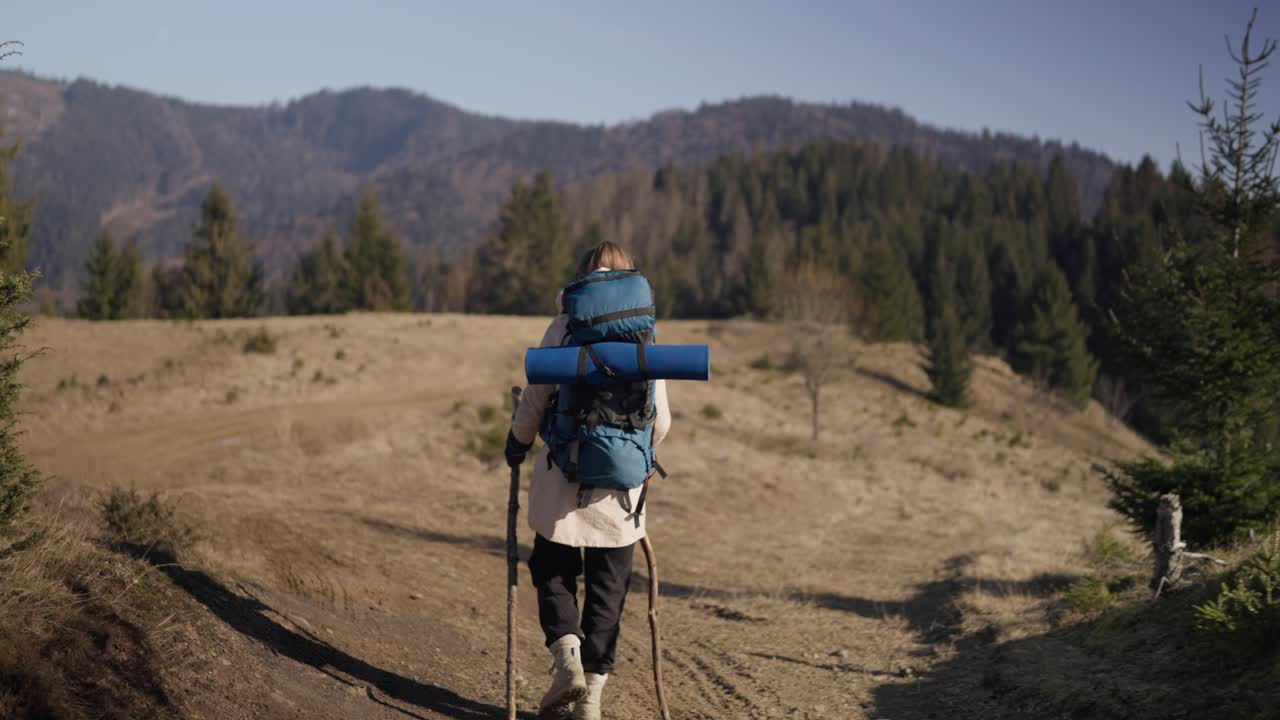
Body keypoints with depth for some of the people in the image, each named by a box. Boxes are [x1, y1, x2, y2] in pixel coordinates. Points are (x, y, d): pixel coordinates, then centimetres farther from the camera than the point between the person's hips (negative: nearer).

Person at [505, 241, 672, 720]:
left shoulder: (563, 328, -4)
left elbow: (534, 402, -4)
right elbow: (660, 420, 2)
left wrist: (518, 443, 15)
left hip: (563, 477, -1)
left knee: (552, 572, 16)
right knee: (608, 589, 12)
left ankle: (566, 655, -5)